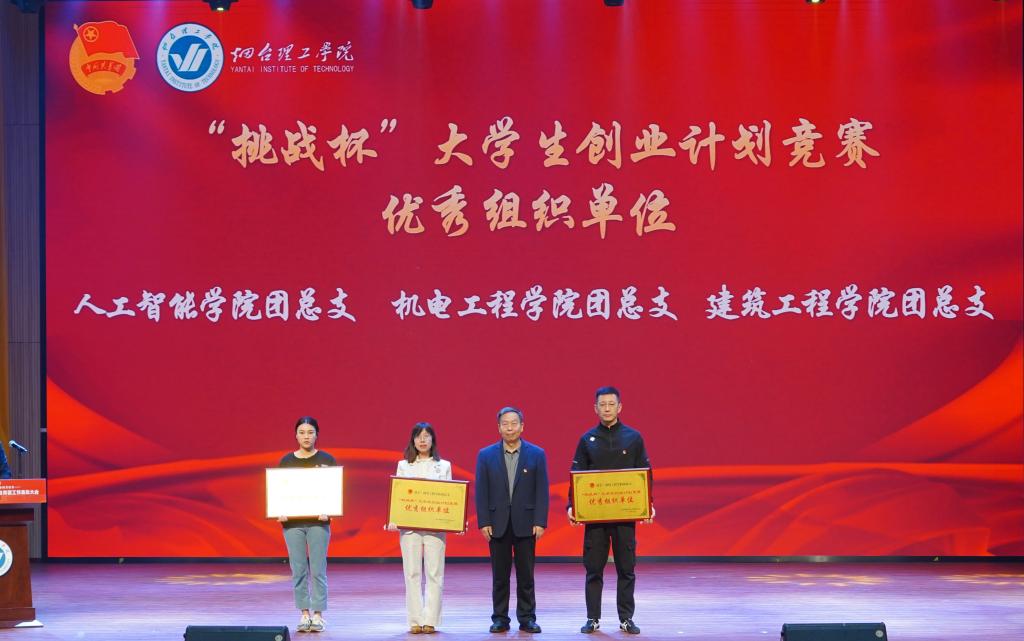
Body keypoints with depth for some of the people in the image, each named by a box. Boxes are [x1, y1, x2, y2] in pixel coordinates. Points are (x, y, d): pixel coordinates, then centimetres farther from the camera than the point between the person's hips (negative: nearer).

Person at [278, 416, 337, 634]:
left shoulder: (326, 460, 3)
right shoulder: (286, 461, 8)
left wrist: (327, 511, -16)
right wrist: (280, 513, -9)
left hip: (317, 521, -2)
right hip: (292, 522, 2)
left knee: (318, 570, -3)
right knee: (298, 571, 3)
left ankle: (318, 615, 4)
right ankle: (304, 614, 10)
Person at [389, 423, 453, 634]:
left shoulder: (444, 466, 10)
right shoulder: (404, 466, 10)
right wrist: (393, 520, -9)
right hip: (409, 525, 0)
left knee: (434, 573, -4)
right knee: (412, 573, -1)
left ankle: (430, 620, -2)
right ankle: (415, 621, 1)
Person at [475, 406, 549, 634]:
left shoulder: (536, 454, 3)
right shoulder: (486, 455, 5)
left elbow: (542, 491, 0)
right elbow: (481, 492, 3)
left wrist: (540, 522, -7)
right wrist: (483, 522, -5)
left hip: (526, 524, -1)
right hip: (498, 525, 1)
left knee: (526, 574, 3)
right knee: (500, 575, 5)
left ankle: (527, 618, 10)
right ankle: (500, 619, 11)